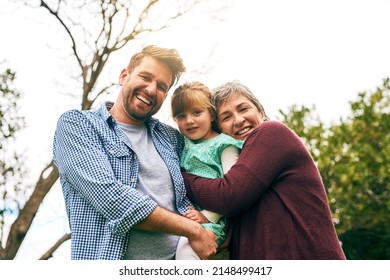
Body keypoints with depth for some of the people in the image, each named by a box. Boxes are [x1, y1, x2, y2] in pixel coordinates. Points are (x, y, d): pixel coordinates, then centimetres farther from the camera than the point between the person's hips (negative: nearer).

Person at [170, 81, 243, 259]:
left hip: (212, 220, -7)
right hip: (185, 216, 7)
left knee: (186, 248, -29)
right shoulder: (184, 145, 17)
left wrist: (207, 216, -16)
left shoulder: (223, 145, -3)